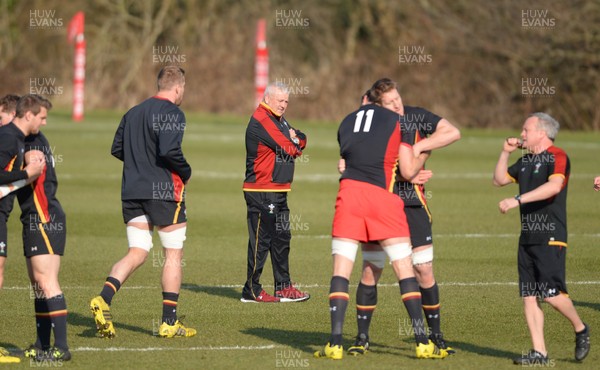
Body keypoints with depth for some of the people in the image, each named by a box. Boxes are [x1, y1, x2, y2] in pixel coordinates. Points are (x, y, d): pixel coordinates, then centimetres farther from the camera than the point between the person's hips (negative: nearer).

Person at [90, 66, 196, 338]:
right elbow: (169, 151, -23)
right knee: (174, 255, 5)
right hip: (163, 192, -6)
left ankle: (103, 299, -17)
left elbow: (117, 149, 14)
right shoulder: (172, 113, -11)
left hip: (132, 193, 6)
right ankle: (169, 323, 5)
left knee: (136, 254, 7)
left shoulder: (133, 113, 13)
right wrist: (185, 172, -6)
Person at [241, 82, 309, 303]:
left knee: (281, 239, 12)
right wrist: (294, 143, 5)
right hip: (261, 191, -10)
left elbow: (301, 140, 15)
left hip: (279, 191, 10)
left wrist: (295, 140, -7)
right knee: (261, 240, -6)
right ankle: (252, 291, -1)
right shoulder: (262, 121, -15)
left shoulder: (279, 120, 18)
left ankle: (283, 287, 18)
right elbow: (289, 149, -17)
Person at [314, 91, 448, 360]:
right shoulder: (398, 122, 9)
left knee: (341, 270, 3)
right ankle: (422, 342, 3)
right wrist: (423, 154, 27)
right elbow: (408, 171, 6)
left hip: (350, 192, 2)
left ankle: (335, 344, -4)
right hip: (383, 198, -2)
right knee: (405, 269, 5)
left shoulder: (346, 122, 20)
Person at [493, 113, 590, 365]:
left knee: (551, 293, -13)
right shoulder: (526, 161, 19)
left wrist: (518, 200, -30)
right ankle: (539, 353, 3)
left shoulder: (557, 157, -8)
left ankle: (580, 329, 12)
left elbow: (554, 186, -26)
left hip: (550, 238, -8)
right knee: (529, 296, 1)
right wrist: (505, 153, 15)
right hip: (527, 238, 8)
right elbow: (500, 180, 28)